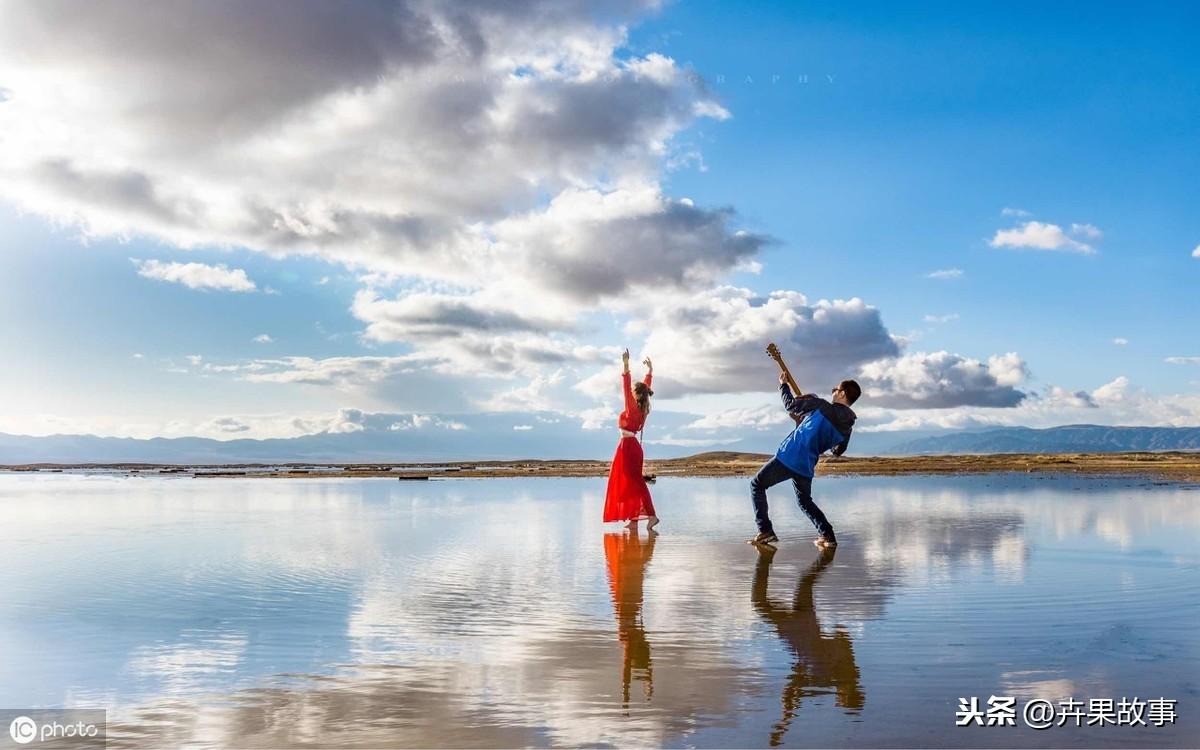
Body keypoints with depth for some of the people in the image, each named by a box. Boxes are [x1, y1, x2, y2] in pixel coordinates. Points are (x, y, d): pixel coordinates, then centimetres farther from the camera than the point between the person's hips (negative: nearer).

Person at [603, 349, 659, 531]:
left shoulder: (632, 408, -12)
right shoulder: (641, 408, 8)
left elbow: (626, 387, -20)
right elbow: (646, 387, 20)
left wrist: (626, 366, -24)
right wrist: (650, 370, 26)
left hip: (627, 446, -9)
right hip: (633, 446, 9)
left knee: (633, 483, -12)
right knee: (631, 483, 10)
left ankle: (651, 515, -21)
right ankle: (634, 521, 10)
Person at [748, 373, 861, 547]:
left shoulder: (822, 406, -12)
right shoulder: (847, 426, 5)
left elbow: (790, 404, -3)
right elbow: (838, 451, 23)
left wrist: (783, 384, 16)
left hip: (788, 457, -6)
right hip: (806, 467, 6)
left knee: (757, 484, 8)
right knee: (805, 500, 28)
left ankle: (765, 531, -3)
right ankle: (828, 536, 16)